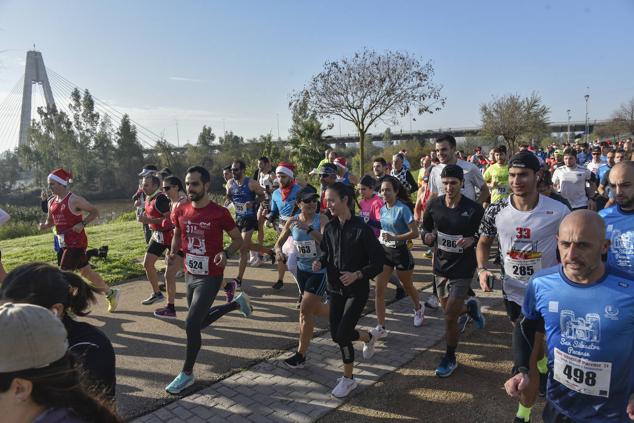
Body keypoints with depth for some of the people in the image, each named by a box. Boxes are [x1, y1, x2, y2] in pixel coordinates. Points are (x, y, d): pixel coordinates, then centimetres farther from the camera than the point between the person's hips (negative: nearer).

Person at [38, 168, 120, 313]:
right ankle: (110, 293, 26)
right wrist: (44, 225, -3)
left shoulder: (74, 200, -14)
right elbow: (50, 221, 18)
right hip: (63, 243, 8)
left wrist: (82, 223, -21)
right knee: (86, 271, 14)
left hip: (76, 243, -8)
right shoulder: (52, 202, 8)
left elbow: (95, 212, -9)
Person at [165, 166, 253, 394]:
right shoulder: (181, 211, -3)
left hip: (210, 278, -7)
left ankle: (187, 374, 12)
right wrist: (173, 252, -5)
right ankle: (237, 302, 43)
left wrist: (225, 253, -26)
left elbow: (238, 239, -7)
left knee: (191, 325, -10)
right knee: (200, 321, 21)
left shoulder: (219, 213, -17)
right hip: (190, 275, 7)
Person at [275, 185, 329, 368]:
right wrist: (279, 250, -16)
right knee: (315, 308, 18)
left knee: (305, 308, -10)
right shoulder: (292, 221, -4)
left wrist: (309, 229, -40)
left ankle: (301, 355, 5)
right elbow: (279, 242, 7)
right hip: (302, 269, 5)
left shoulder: (321, 219, -16)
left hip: (320, 270, -5)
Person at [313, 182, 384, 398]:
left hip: (357, 290, -6)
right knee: (336, 334, 9)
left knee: (342, 334, -8)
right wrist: (320, 262, -9)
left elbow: (377, 262, -14)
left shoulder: (362, 229, -17)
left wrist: (357, 275, -28)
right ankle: (367, 337, 40)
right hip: (335, 288, 6)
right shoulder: (330, 228, 1)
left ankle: (348, 378, 17)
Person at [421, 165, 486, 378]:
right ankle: (470, 307, 53)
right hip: (441, 266, 5)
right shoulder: (434, 205, -6)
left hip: (462, 269, -5)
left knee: (450, 317, -4)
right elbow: (425, 227, 8)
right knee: (449, 311, 18)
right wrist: (427, 236, -14)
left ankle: (450, 358, 21)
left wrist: (472, 240, -27)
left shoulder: (474, 209, -17)